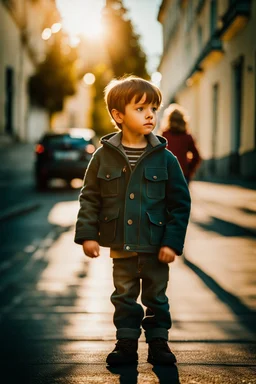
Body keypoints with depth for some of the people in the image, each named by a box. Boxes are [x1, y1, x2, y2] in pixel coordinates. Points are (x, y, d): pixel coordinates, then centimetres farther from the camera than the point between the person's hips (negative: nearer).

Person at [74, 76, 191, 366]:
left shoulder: (165, 158, -6)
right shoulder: (104, 156, -4)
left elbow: (180, 203, -3)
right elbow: (89, 197, 1)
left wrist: (172, 242, -9)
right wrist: (87, 234, -5)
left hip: (155, 246, 0)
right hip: (121, 245, 1)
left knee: (156, 297, 12)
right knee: (124, 296, 12)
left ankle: (158, 343, 26)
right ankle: (126, 344, 24)